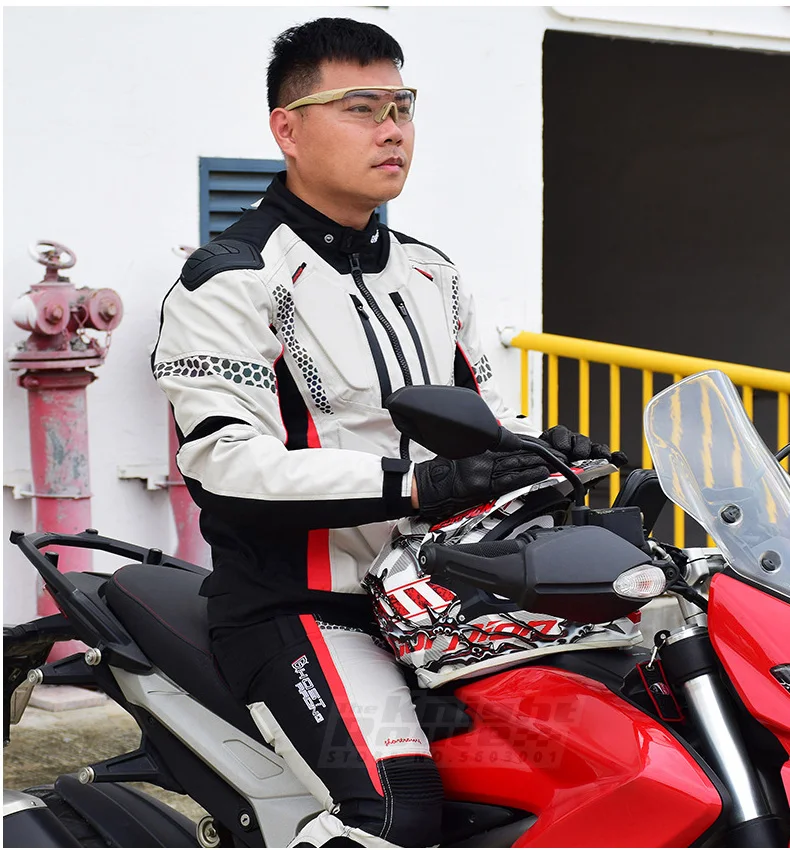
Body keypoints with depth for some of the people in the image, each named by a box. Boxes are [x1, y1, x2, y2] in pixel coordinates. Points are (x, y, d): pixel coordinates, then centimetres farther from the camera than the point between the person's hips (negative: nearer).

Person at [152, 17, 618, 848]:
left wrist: (538, 444, -1)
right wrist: (414, 484, -28)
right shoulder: (230, 282, -8)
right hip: (297, 610, -8)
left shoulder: (430, 274, 17)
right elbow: (229, 460, -20)